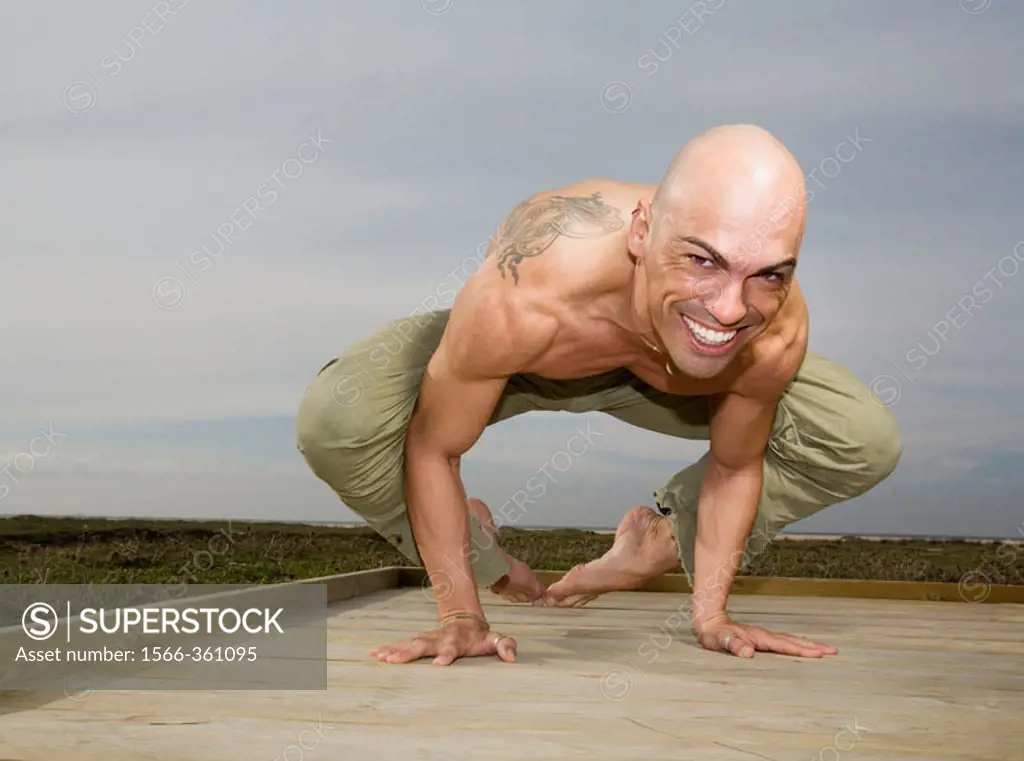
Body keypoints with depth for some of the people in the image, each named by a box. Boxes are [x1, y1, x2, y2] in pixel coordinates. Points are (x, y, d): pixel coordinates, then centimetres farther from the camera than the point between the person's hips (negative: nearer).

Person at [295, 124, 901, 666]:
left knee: (868, 445, -8)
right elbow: (432, 449, -28)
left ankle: (661, 541, 15)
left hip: (659, 373, 3)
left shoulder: (777, 335, -36)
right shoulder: (521, 305, -47)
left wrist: (711, 613, -9)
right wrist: (461, 614, -22)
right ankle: (482, 565, 3)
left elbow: (735, 465, -13)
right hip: (518, 362, -2)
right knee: (334, 421, -29)